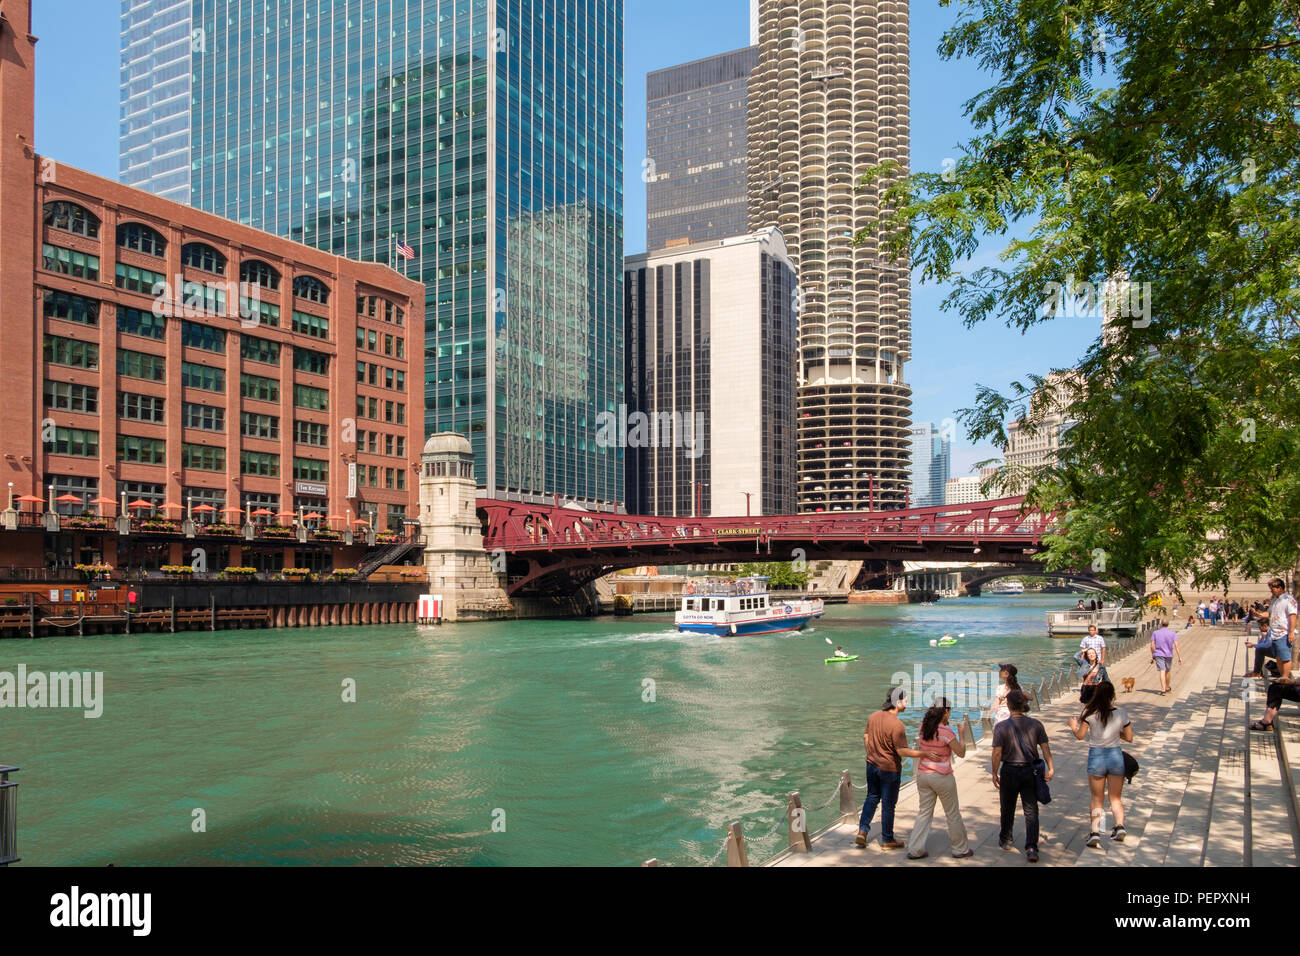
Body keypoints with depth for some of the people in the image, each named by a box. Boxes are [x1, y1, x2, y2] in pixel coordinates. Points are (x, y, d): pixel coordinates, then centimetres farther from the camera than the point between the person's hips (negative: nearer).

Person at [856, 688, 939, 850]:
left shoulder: (873, 717, -1)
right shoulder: (896, 724, -25)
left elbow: (866, 737, 10)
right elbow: (902, 751, -25)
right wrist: (925, 754, -24)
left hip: (872, 765, 7)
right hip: (889, 769, -7)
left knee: (872, 798, 21)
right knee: (888, 804, 7)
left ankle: (862, 830, 13)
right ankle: (887, 840, 20)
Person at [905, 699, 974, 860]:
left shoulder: (923, 727, -1)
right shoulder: (947, 732, -18)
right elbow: (961, 753, -10)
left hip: (923, 774, 5)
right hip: (942, 777, -5)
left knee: (924, 813, 11)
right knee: (953, 814, 12)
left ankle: (914, 849, 7)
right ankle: (960, 849, 26)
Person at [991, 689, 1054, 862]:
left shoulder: (1001, 727, -10)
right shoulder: (1036, 724, -3)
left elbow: (997, 753, -11)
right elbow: (1045, 748, -3)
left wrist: (995, 773, -2)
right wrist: (1050, 768, 6)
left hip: (1009, 771, -1)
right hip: (1030, 770, 1)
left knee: (1007, 809, 16)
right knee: (1031, 811, 5)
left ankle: (1005, 840, 34)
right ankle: (1031, 848, -5)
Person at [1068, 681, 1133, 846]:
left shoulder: (1090, 712, -10)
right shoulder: (1120, 713, -4)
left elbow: (1080, 735, -9)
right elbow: (1129, 738, 2)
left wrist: (1074, 726, 11)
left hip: (1096, 756, -1)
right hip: (1115, 755, 1)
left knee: (1096, 799, 10)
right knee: (1116, 798, 15)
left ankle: (1095, 832, 0)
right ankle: (1120, 826, -5)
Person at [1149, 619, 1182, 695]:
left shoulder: (1155, 633, 0)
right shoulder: (1173, 633, 0)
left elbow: (1152, 646, -3)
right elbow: (1176, 645, -9)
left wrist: (1152, 655, 10)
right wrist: (1180, 657, -9)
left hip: (1158, 655, -2)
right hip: (1169, 655, 2)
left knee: (1162, 671, -8)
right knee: (1167, 671, 19)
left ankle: (1163, 690, -21)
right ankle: (1167, 688, 35)